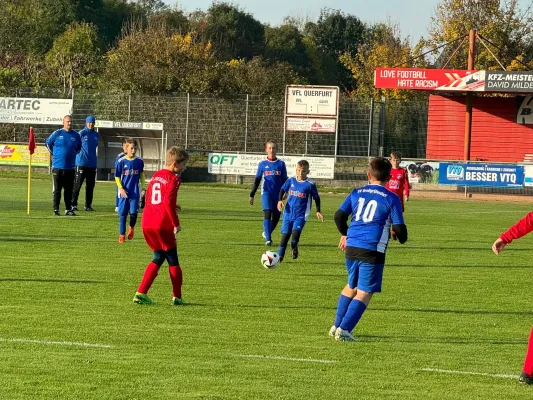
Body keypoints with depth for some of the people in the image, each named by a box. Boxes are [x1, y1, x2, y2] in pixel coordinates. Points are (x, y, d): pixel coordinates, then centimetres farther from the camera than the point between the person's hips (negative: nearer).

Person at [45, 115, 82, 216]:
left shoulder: (76, 135, 6)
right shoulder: (57, 134, -1)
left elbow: (79, 147, 21)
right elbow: (48, 143, 12)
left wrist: (73, 154, 9)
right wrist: (54, 154, 7)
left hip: (70, 167, 2)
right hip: (57, 166, -2)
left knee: (69, 190, 5)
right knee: (56, 189, 0)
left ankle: (68, 209, 11)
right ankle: (56, 209, 4)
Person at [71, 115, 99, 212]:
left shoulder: (96, 134, 11)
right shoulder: (82, 133, -5)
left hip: (92, 163, 6)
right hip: (81, 163, -6)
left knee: (90, 186, 8)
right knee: (77, 184, -5)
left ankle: (88, 205, 14)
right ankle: (73, 204, -2)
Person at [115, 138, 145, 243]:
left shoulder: (139, 161, 1)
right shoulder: (121, 161, -6)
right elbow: (117, 177, -1)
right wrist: (121, 188, -11)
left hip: (135, 192, 1)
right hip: (124, 192, -1)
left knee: (134, 212, -9)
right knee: (123, 214, 3)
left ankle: (131, 227, 23)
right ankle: (122, 235, 16)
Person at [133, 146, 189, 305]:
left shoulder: (155, 176, 17)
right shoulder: (173, 179, -8)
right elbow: (168, 202, -20)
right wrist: (176, 223, -13)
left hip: (147, 223, 7)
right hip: (162, 225, -7)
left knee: (158, 258, 18)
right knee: (173, 260, 7)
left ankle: (141, 293, 7)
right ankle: (177, 297, 11)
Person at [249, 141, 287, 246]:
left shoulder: (281, 164, 7)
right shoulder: (262, 164, 6)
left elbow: (284, 180, 9)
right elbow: (257, 180, 10)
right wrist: (252, 195, 7)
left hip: (277, 194, 2)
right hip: (266, 193, -2)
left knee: (276, 217, 6)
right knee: (267, 214, -17)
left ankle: (266, 233, 31)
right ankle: (268, 239, -20)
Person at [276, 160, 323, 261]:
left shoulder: (310, 184, -6)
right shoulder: (291, 180, 1)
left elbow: (316, 198, 4)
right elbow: (283, 190, 13)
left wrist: (318, 211, 2)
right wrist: (280, 200, -2)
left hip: (301, 215, -3)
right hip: (289, 213, 3)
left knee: (296, 232, -21)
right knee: (285, 234, 3)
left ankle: (294, 247, 12)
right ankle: (280, 256, 15)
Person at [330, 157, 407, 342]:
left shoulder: (356, 193, 10)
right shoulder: (391, 199, -3)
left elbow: (339, 216, 11)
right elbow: (399, 228, -3)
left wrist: (345, 234, 31)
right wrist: (402, 238, 21)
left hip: (351, 248, 5)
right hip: (372, 251, -5)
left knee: (351, 286, 24)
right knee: (364, 292, 0)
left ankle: (337, 326, 27)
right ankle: (344, 330, -10)